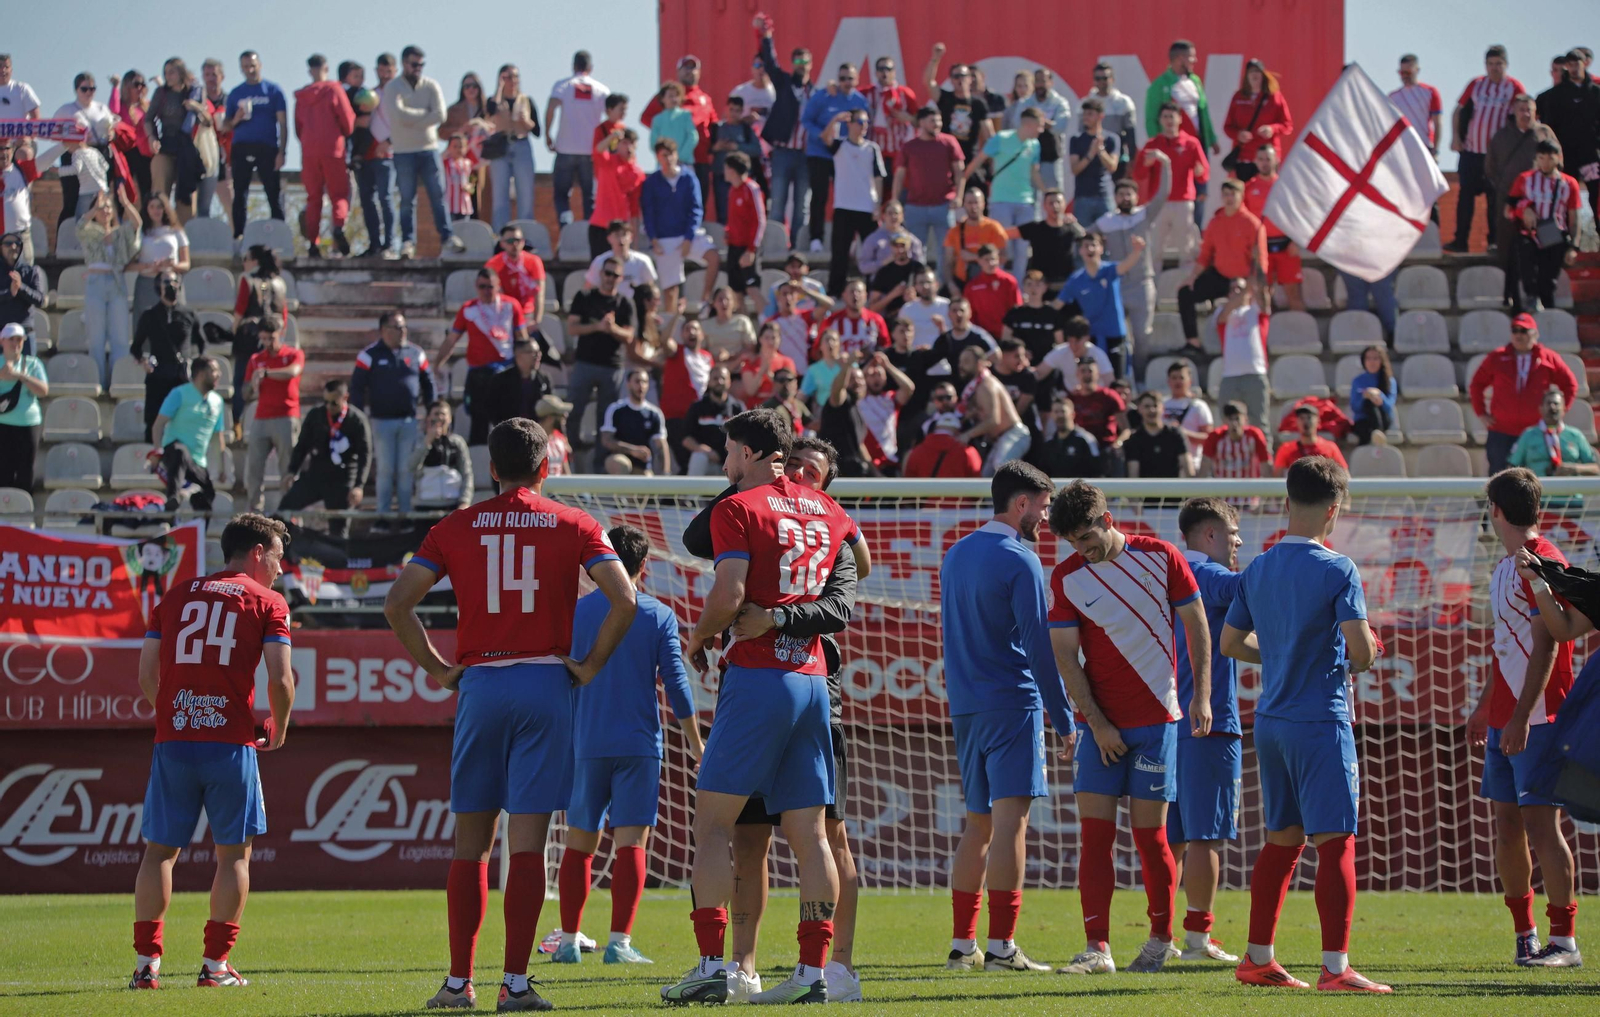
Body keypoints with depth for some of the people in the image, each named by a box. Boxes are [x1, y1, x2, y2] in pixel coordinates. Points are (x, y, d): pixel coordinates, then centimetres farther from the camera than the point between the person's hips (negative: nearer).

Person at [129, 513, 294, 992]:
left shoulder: (175, 596, 15)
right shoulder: (267, 602, 4)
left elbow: (146, 674, 10)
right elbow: (280, 678, -6)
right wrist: (278, 732, 11)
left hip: (172, 739, 3)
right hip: (231, 742, -3)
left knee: (160, 849, 9)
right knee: (234, 852, 7)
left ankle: (146, 963, 5)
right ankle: (215, 965, 4)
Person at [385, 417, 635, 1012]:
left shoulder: (456, 528, 6)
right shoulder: (575, 526, 2)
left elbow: (397, 603, 0)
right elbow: (624, 600, -10)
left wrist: (436, 668, 7)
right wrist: (591, 665, 0)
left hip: (478, 687, 1)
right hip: (545, 684, -1)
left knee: (470, 842, 9)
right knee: (527, 842, -2)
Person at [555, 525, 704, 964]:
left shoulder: (577, 612, 3)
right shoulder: (660, 616, 0)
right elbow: (675, 682, -2)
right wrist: (695, 742, 7)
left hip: (586, 743, 1)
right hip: (640, 743, -1)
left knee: (579, 842, 10)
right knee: (631, 841, -3)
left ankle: (569, 940, 10)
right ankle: (620, 941, -12)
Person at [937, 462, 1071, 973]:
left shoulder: (955, 555, 15)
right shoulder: (1020, 561, -9)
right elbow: (1039, 643, -12)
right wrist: (1063, 719, -8)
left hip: (964, 705, 8)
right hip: (1012, 701, -8)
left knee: (978, 824, 14)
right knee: (1010, 819, -11)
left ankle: (962, 944, 15)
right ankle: (1001, 946, -17)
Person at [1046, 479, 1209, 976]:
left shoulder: (1161, 558, -3)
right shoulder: (1067, 577, 0)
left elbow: (1197, 625, 5)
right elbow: (1065, 655, 0)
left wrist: (1201, 694, -1)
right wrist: (1097, 724, -6)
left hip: (1156, 718, -2)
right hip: (1100, 724, 2)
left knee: (1149, 834, 0)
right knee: (1095, 832, -5)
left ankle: (1161, 940, 15)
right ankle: (1097, 948, -6)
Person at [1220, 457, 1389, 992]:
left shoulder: (1257, 570, 8)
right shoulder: (1337, 570, -12)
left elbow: (1230, 642, 15)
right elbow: (1361, 648, -19)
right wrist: (1361, 659, 4)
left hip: (1270, 721, 7)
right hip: (1321, 721, -7)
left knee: (1282, 838, 18)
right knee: (1336, 842, -6)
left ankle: (1257, 958, 22)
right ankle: (1336, 967, -11)